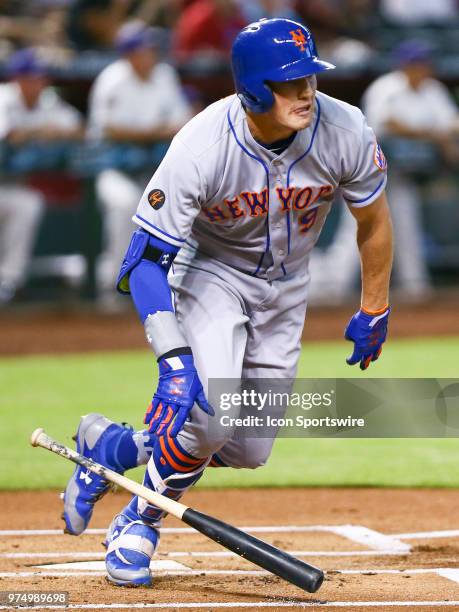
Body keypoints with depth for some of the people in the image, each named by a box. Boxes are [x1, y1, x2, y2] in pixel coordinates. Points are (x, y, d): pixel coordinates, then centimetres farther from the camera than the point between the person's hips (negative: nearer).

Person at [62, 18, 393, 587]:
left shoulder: (344, 132, -24)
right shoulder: (199, 149, -32)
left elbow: (373, 220, -4)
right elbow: (146, 260, -28)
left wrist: (373, 313, 5)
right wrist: (173, 362, -39)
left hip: (285, 286, 4)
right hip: (211, 276, -4)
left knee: (248, 450, 3)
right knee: (210, 414, -27)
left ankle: (108, 446, 26)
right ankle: (140, 521, 1)